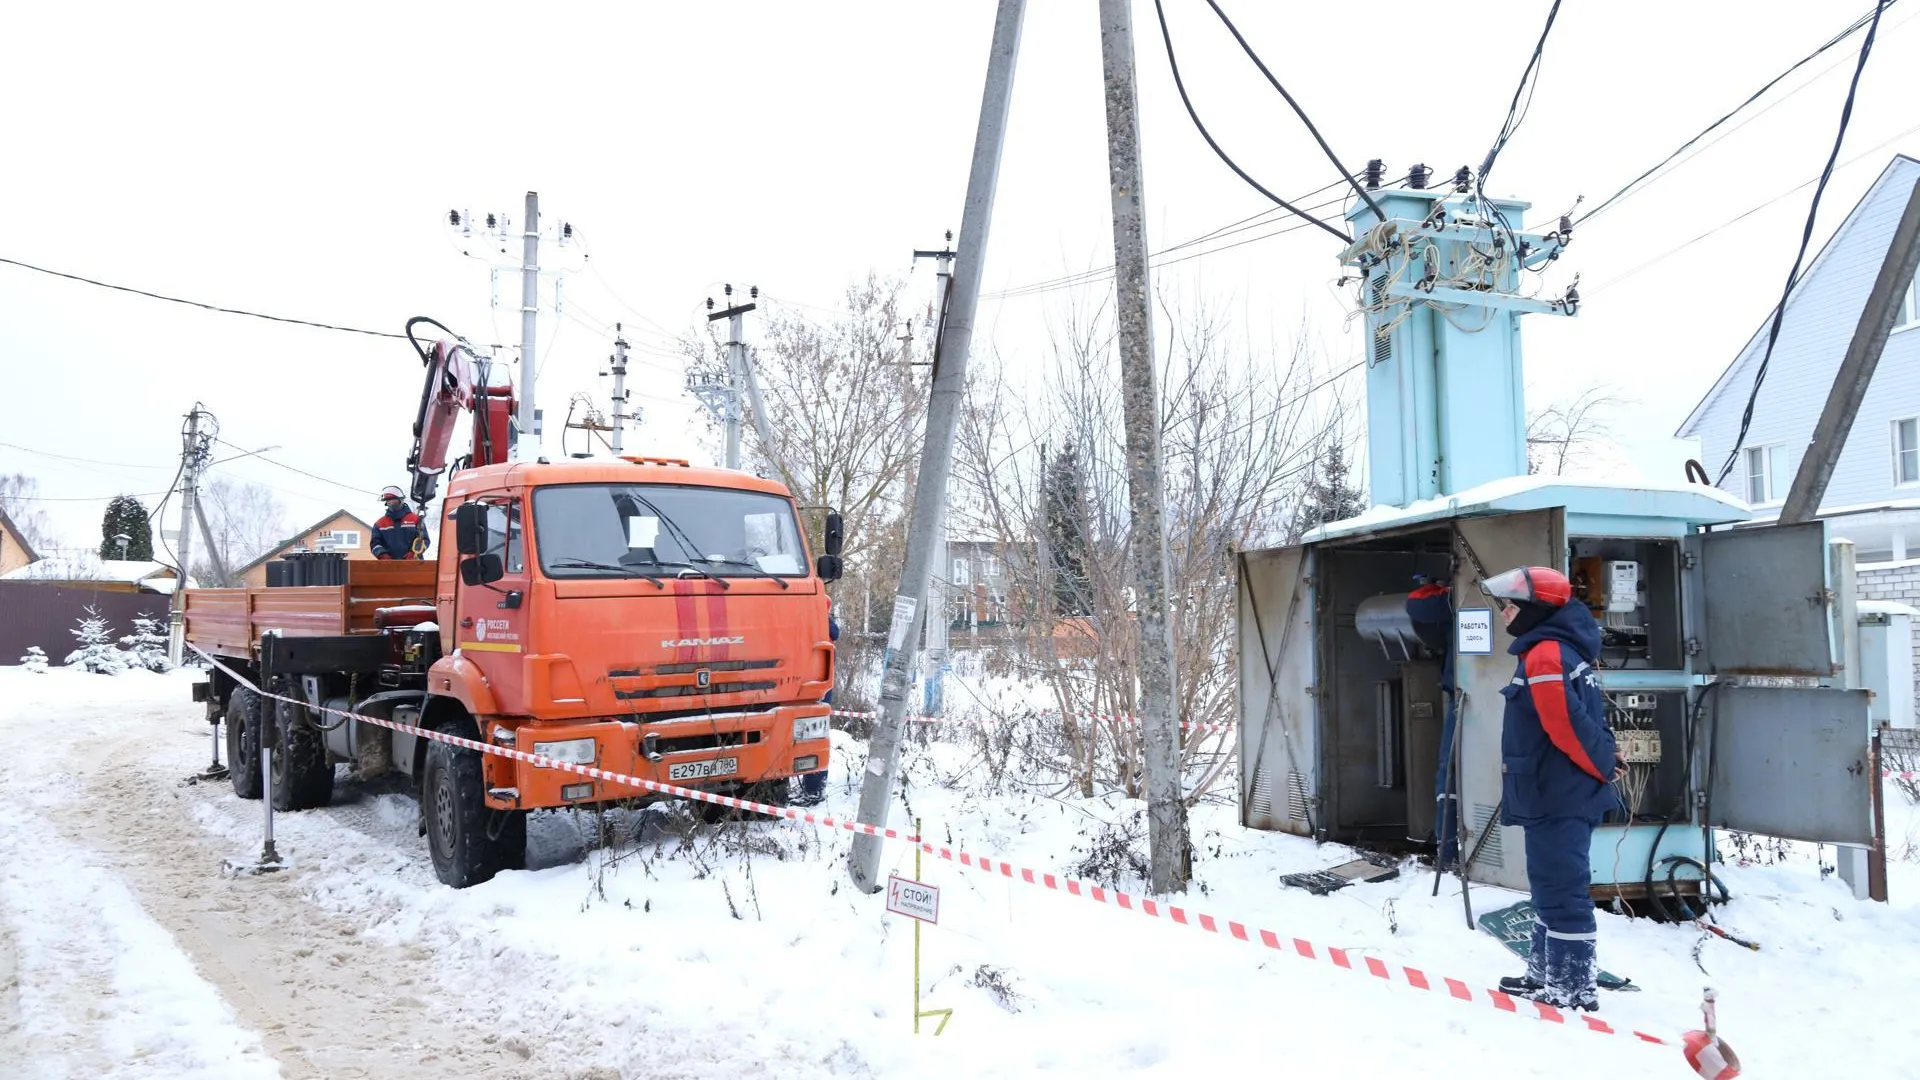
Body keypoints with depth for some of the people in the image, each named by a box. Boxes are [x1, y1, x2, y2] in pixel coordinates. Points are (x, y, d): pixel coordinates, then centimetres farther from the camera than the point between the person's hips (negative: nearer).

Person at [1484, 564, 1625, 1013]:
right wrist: (1604, 763, 13)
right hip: (1562, 795, 11)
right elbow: (1579, 722, 19)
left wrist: (1603, 769, -10)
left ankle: (1573, 991, 2)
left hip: (1557, 799, -11)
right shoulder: (1560, 651, 16)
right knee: (1552, 888, 19)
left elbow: (1570, 727, -23)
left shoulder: (1545, 656, -18)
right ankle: (1546, 975, 30)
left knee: (1561, 893, -4)